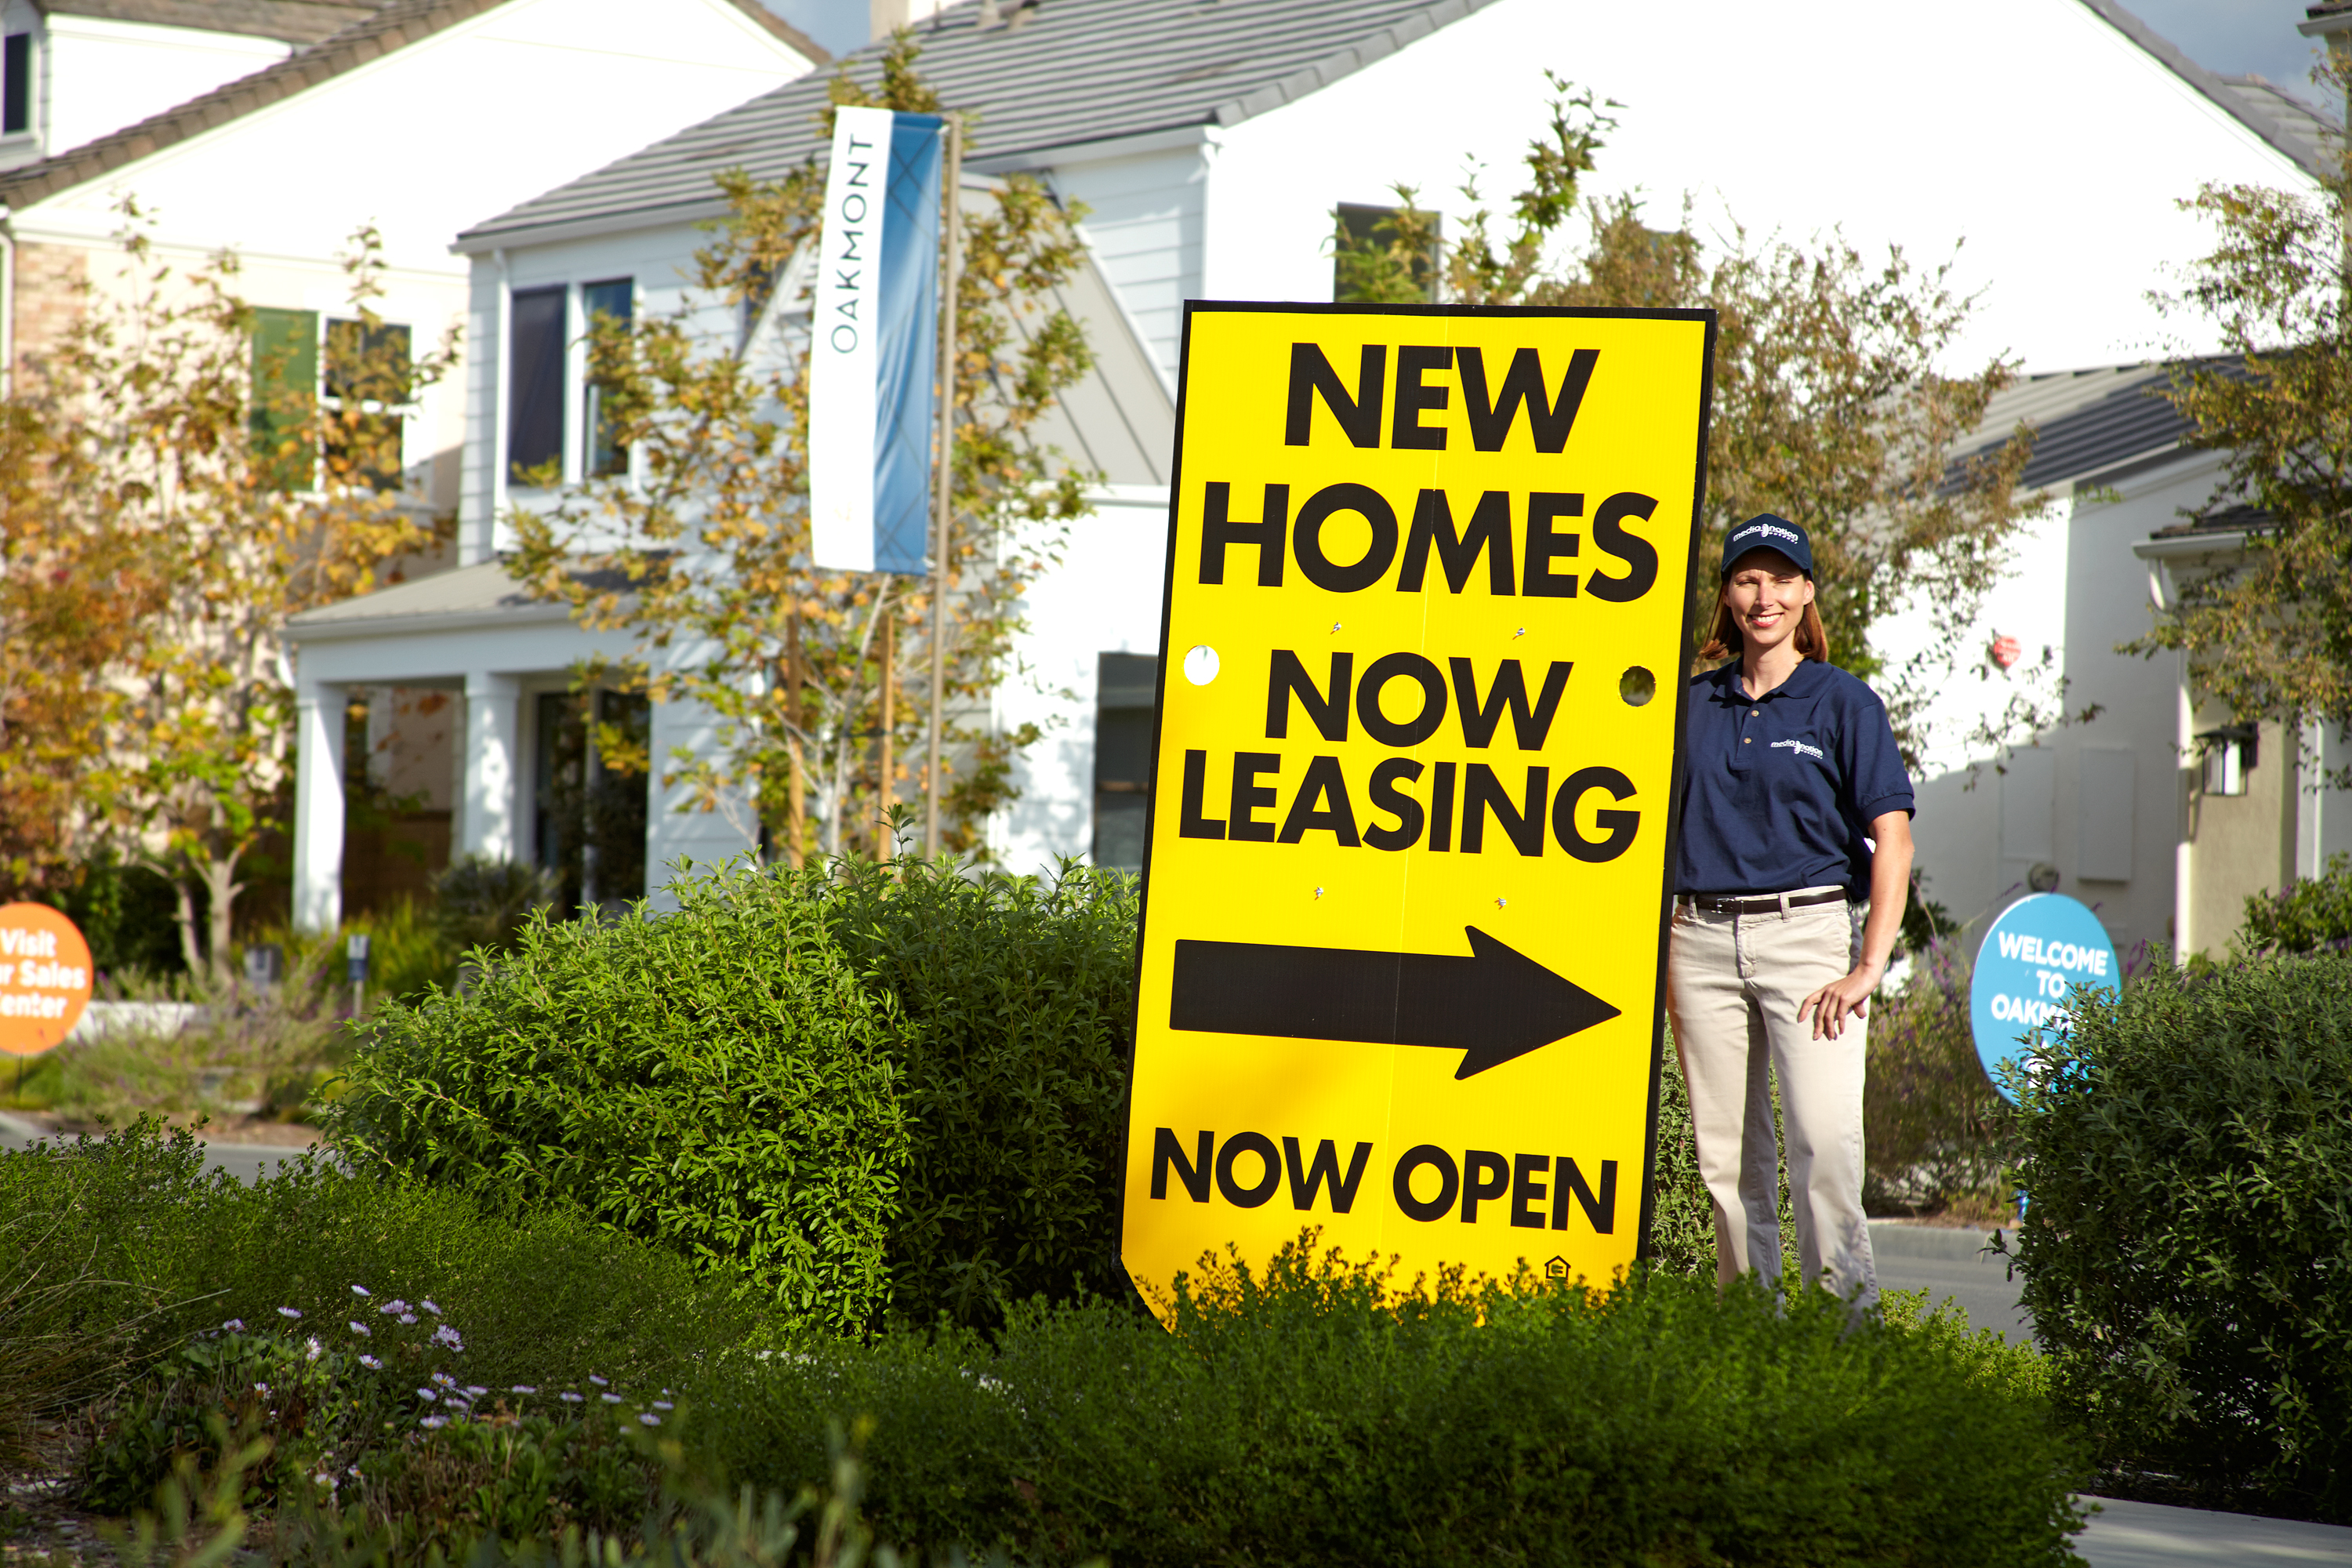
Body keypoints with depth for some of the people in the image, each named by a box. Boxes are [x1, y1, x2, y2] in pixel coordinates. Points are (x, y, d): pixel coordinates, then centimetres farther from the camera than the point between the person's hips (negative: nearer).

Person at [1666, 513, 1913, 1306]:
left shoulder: (1845, 703, 3)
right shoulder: (1694, 703, 13)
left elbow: (1891, 837, -3)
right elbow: (1665, 830, 18)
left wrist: (1870, 965, -12)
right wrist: (1661, 954, 7)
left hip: (1809, 929, -4)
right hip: (1704, 938, 4)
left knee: (1824, 1139, -16)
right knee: (1727, 1154, 3)